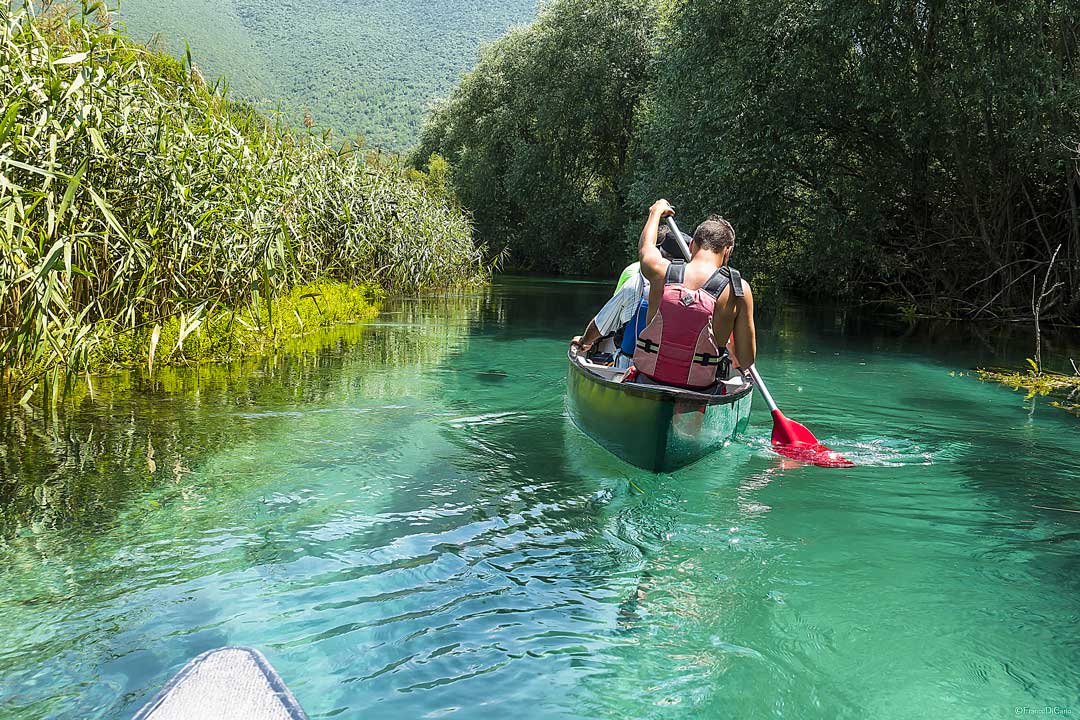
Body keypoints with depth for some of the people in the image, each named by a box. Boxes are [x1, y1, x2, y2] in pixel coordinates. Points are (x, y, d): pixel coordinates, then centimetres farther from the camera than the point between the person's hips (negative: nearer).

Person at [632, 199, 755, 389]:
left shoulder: (661, 272, -8)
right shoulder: (739, 289, -12)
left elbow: (645, 246, 19)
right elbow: (747, 361, -7)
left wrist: (656, 212, 38)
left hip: (647, 374, 2)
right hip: (700, 386, -1)